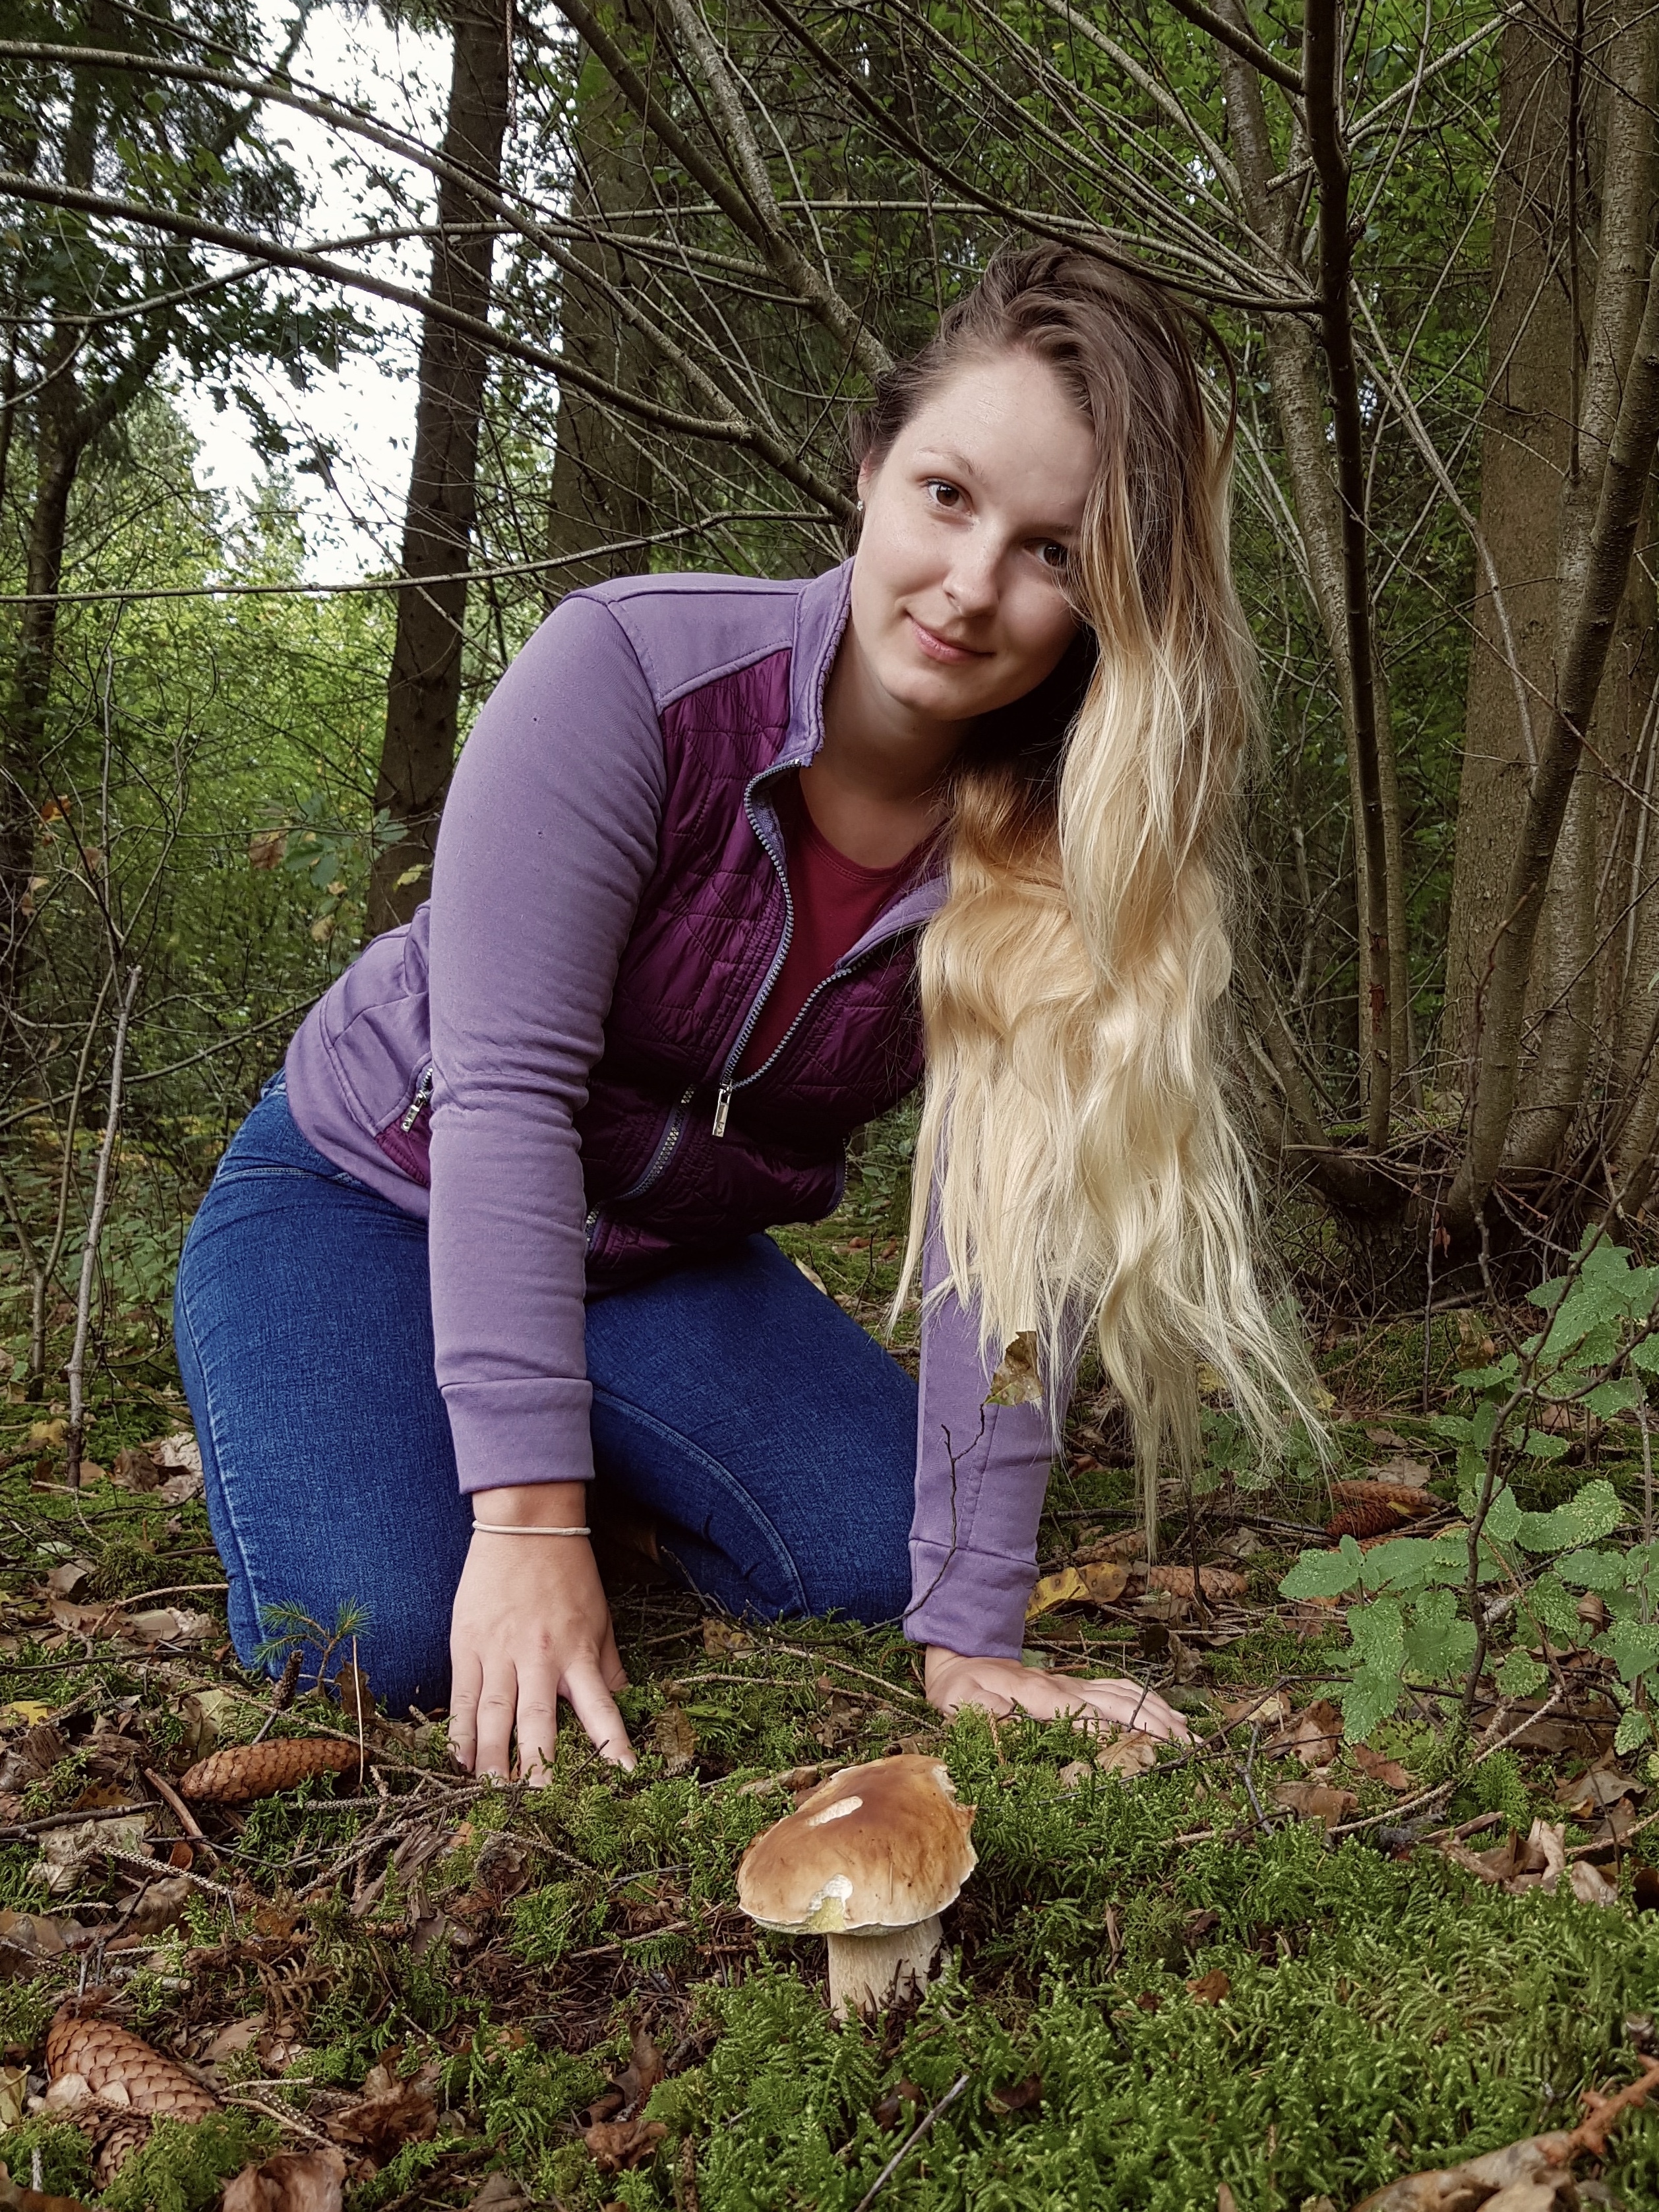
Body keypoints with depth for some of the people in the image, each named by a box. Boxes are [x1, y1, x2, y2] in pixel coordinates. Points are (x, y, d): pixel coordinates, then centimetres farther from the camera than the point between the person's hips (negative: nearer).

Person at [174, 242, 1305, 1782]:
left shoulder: (1060, 849, -17)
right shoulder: (632, 671, -28)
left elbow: (1001, 1241, -21)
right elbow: (507, 1093, -33)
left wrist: (970, 1630, -25)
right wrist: (532, 1520, -37)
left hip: (673, 1257, 4)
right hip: (370, 1196, -3)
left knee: (879, 1561, -8)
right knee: (378, 1644, -22)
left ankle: (603, 1444, 19)